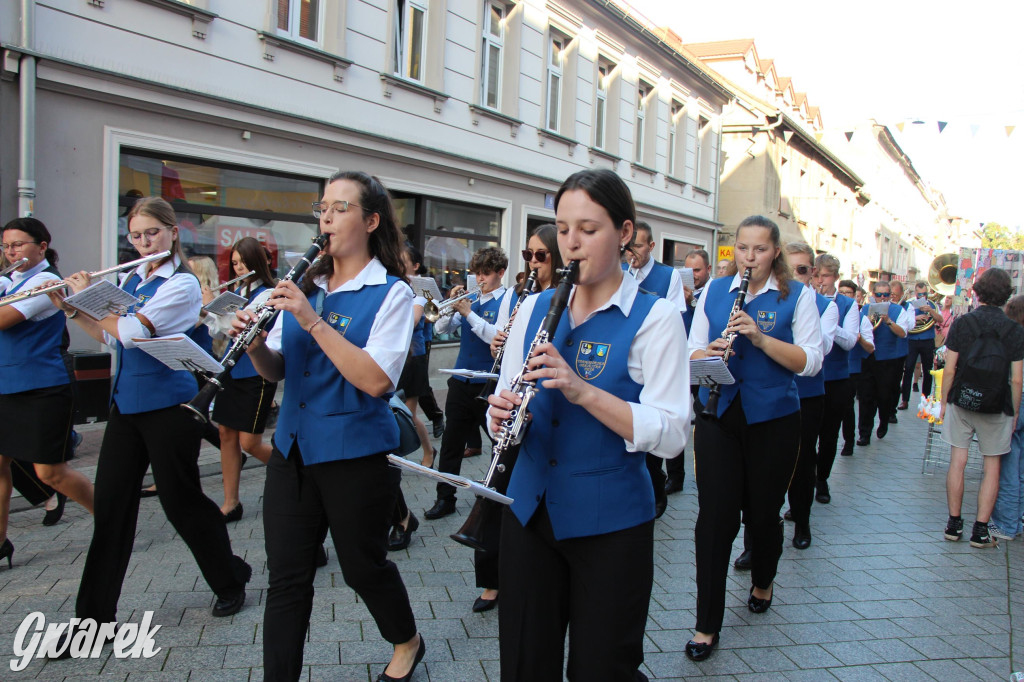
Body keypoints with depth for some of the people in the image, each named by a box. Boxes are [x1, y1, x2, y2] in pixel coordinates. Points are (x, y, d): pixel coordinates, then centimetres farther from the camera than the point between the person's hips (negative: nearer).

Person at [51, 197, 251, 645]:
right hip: (126, 402, 7)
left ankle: (231, 580, 26)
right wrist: (71, 308, 3)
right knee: (111, 505, 7)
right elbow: (108, 337, 15)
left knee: (181, 500, 4)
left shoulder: (183, 284, -12)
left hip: (167, 404, -7)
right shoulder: (129, 280, 11)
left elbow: (129, 332, -20)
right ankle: (96, 615, 17)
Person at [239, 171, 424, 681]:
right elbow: (276, 370, 9)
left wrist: (312, 320, -24)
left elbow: (375, 380, -22)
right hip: (293, 447, 5)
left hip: (354, 452, -5)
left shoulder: (391, 293, -10)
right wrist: (255, 343, -12)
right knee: (286, 577, 8)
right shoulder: (305, 286, 8)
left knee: (363, 566, 14)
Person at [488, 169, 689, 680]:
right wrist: (502, 413, -13)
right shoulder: (534, 309, 6)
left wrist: (582, 390, -28)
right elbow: (504, 399, 10)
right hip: (530, 509, 4)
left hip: (610, 523, -4)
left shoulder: (654, 318, -8)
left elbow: (671, 435, -16)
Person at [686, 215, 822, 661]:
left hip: (772, 420, -1)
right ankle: (707, 625, 7)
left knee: (763, 512, 13)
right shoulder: (714, 292, 8)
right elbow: (691, 353, 7)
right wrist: (708, 353, -16)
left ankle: (762, 583, 43)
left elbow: (811, 361, -8)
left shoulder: (797, 296, 0)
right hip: (718, 417, 1)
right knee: (714, 518, -2)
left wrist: (761, 338, -22)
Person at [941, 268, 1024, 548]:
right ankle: (981, 530, 8)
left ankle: (954, 524, 14)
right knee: (992, 466, 8)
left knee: (957, 461, 8)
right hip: (997, 409, 0)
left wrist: (944, 402, 5)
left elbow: (949, 370, -6)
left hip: (961, 402, 0)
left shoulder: (961, 323, -6)